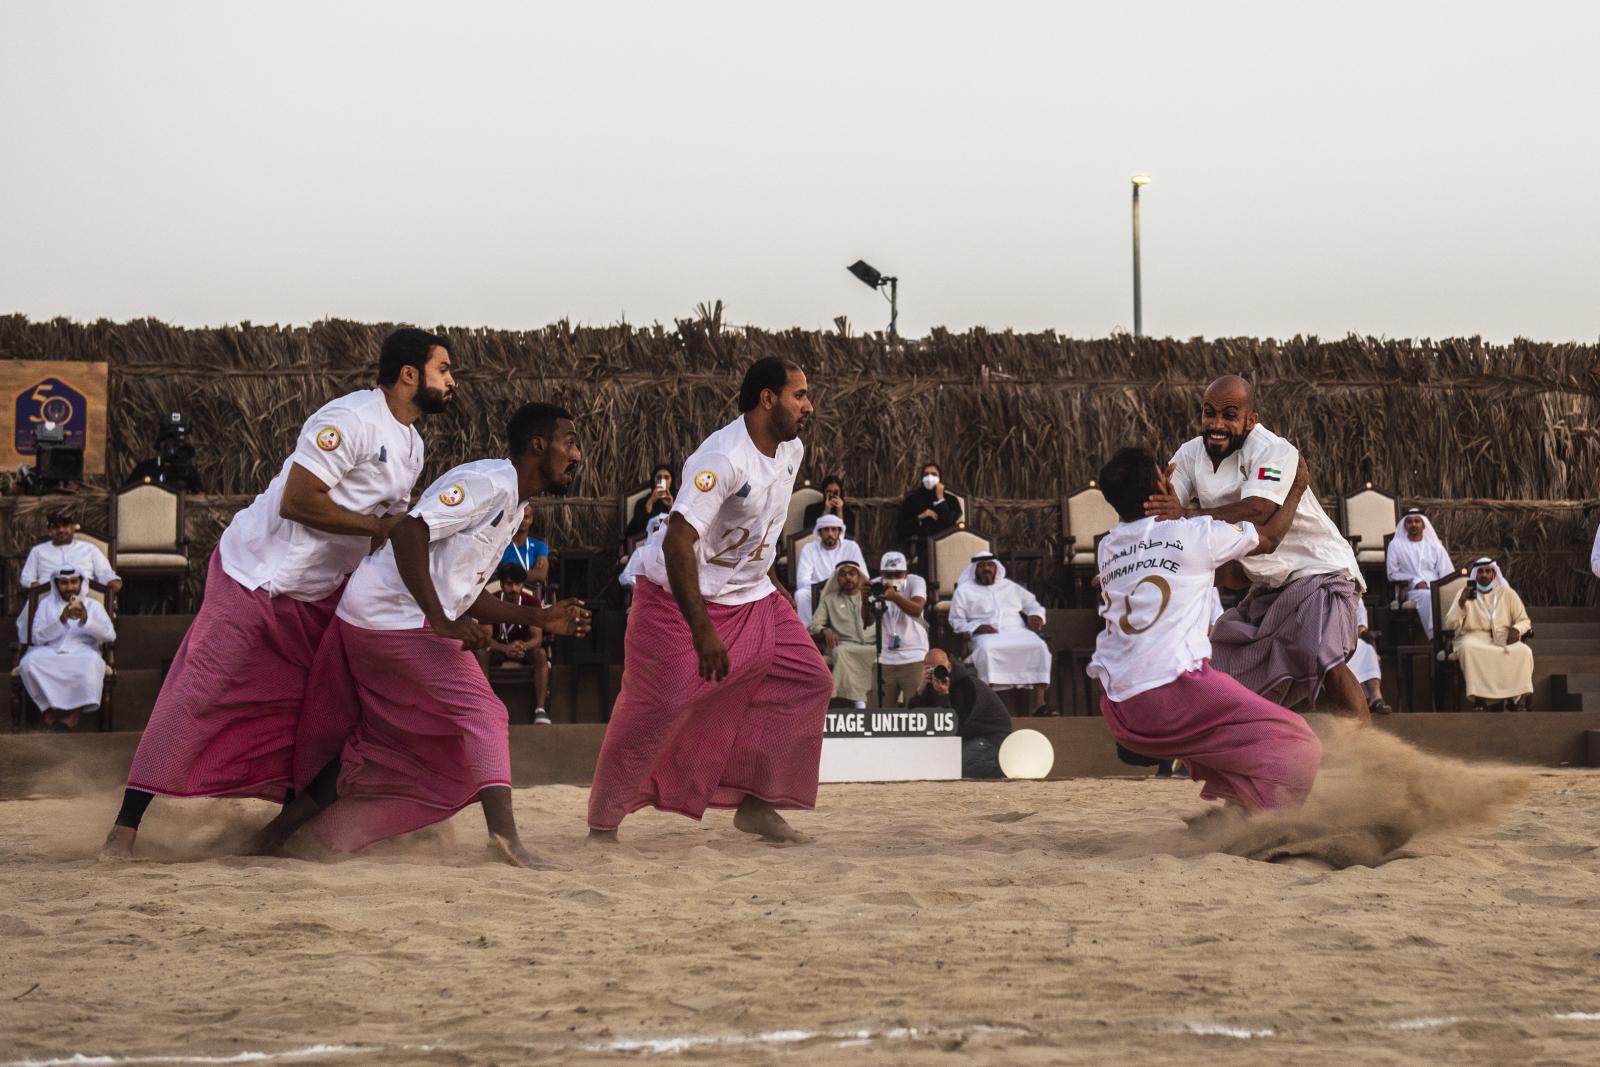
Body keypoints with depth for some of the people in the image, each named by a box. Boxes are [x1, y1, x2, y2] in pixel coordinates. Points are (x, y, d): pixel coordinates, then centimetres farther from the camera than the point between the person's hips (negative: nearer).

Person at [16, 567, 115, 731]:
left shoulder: (92, 606, 16)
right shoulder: (46, 604, 16)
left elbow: (110, 635, 1)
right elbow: (36, 637, 2)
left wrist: (86, 620, -14)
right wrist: (61, 620, -11)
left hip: (81, 652, -1)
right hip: (49, 654, 1)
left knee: (92, 661, -37)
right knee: (29, 662, -33)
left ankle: (76, 712, -22)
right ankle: (47, 708, -15)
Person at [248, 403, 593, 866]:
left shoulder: (510, 503, 20)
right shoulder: (488, 482, -12)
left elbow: (466, 596, 21)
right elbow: (409, 531, -25)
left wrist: (539, 618, 14)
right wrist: (442, 621, -27)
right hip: (397, 616, -10)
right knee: (482, 714, -15)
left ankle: (277, 831, 24)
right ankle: (504, 831, -28)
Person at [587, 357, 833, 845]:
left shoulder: (791, 452, 1)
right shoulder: (723, 458, -27)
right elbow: (678, 540, -33)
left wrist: (769, 584, 20)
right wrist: (701, 630, -35)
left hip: (752, 599, 8)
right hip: (679, 601, -8)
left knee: (809, 680, 1)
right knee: (658, 709, -11)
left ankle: (757, 804, 7)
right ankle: (603, 824, 3)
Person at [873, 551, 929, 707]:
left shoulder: (915, 582, -6)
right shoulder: (876, 585, 2)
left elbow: (917, 610, -26)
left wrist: (895, 597, -44)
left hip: (914, 657, -3)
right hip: (884, 660, 3)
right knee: (884, 709, 3)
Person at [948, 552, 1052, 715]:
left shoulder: (1010, 586, 26)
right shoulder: (964, 591, 16)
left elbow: (1033, 604, 29)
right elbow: (957, 621, 8)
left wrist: (1036, 616, 5)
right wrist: (977, 627, -10)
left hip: (1017, 632, 3)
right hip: (987, 635, -3)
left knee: (1039, 646, -29)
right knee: (987, 650, -40)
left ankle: (1039, 700, -34)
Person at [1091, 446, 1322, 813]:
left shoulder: (1107, 548, 13)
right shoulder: (1196, 534, -1)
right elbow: (1269, 538, 17)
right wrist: (1297, 489, 33)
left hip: (1117, 713, 7)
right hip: (1173, 696, -7)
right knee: (1297, 749, -1)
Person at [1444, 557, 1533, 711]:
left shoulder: (1507, 593, 13)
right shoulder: (1466, 593, 9)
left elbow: (1525, 620, 14)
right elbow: (1450, 625, 0)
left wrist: (1517, 629, -10)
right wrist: (1461, 602, -15)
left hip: (1504, 639, 2)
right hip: (1475, 639, -1)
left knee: (1524, 651, -30)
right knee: (1468, 649, -38)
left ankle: (1517, 698, -22)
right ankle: (1479, 698, -36)